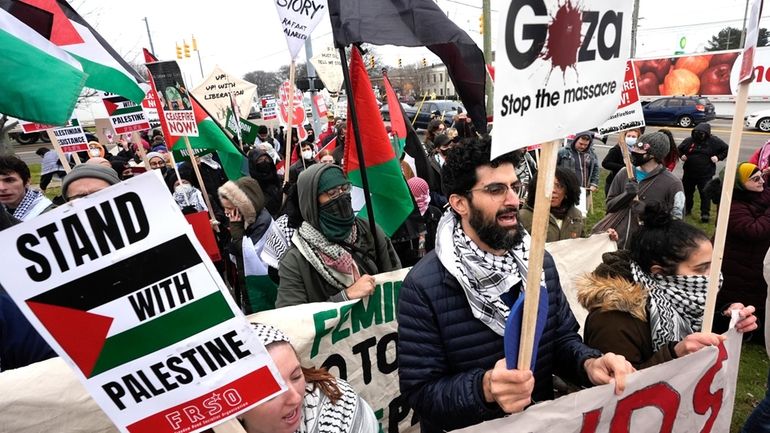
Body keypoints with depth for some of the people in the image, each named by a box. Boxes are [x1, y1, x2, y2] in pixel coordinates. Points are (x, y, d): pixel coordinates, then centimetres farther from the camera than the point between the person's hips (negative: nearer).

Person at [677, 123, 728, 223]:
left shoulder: (714, 141, -6)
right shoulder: (688, 140, -2)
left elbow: (726, 149, 3)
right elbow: (679, 149, 14)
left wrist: (718, 157, -10)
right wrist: (681, 155, -4)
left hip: (705, 174, -3)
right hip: (689, 173, 3)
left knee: (705, 194, 0)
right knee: (687, 192, 16)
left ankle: (705, 214, 8)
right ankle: (686, 209, 33)